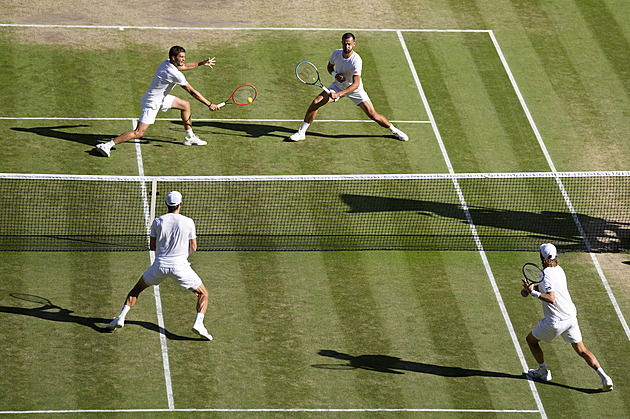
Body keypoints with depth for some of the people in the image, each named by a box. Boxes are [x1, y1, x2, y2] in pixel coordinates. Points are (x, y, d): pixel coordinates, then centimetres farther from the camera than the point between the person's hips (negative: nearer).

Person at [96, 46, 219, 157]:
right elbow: (192, 92, -21)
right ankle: (107, 145, -13)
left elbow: (185, 66, 23)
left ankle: (189, 137, 31)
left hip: (161, 97, 10)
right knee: (138, 133, -12)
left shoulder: (166, 63, -1)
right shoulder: (175, 74, -27)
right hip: (152, 103, -10)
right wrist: (209, 104, -13)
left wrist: (201, 63, 18)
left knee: (185, 105, 18)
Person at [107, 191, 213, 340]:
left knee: (137, 288, 24)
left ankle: (121, 317, 11)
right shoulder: (188, 222, -5)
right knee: (203, 294, 12)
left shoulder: (157, 222, -1)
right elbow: (193, 247, 1)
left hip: (160, 266, 2)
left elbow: (152, 246, 8)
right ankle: (198, 322, -12)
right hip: (180, 266, -2)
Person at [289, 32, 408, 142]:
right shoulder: (336, 53, -15)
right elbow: (330, 66, 8)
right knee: (316, 103, -14)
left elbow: (355, 84, -33)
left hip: (355, 89, -4)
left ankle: (394, 130, 17)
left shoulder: (356, 61, -30)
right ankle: (301, 132, -1)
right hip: (338, 85, 4)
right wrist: (335, 74, -15)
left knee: (373, 115, -10)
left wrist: (339, 94, -42)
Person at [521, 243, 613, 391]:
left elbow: (551, 299, -29)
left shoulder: (546, 274, -19)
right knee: (582, 350, 8)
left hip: (556, 321, -7)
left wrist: (533, 293, -26)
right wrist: (530, 288, 13)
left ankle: (543, 372, 30)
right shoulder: (559, 269, 7)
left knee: (531, 340, 18)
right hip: (571, 317, 7)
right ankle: (604, 377, -7)